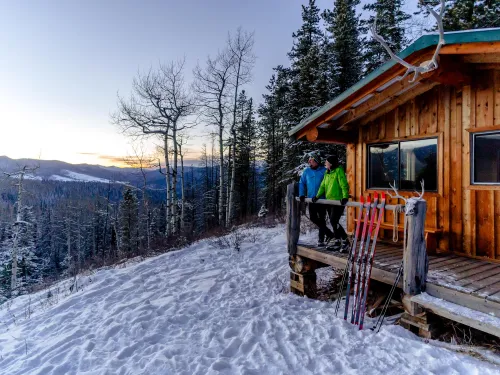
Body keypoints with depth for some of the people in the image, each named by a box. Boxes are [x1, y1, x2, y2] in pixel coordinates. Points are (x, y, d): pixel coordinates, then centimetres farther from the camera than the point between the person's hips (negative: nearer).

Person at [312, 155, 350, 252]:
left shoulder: (339, 171, -11)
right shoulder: (327, 173, 14)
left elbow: (344, 185, -18)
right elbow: (323, 186, 18)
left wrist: (345, 197, -29)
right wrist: (317, 196, 10)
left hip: (338, 201, -8)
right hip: (329, 200, 9)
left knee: (334, 222, -13)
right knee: (333, 222, 11)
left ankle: (345, 241, 0)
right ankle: (337, 242, 22)